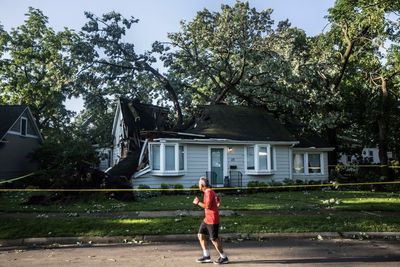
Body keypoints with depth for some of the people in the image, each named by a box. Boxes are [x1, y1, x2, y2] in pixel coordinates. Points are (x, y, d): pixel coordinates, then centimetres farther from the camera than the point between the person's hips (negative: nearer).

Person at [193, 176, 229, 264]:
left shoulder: (209, 192, -17)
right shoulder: (210, 191, 13)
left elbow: (207, 206, -23)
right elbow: (218, 200, 23)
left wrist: (198, 202, -12)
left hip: (212, 220, -10)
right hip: (207, 219, 10)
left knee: (214, 239, -2)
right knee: (200, 235, 10)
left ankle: (224, 258, 11)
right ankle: (206, 256, 15)